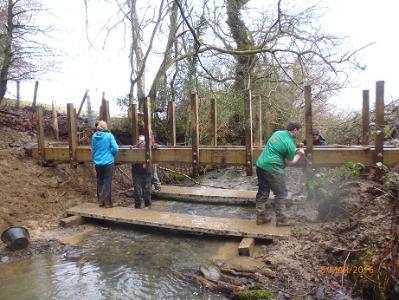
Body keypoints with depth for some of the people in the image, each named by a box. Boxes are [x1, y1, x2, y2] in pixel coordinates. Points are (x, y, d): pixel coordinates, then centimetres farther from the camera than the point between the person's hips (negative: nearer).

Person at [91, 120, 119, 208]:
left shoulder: (94, 136, 3)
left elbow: (93, 150, 11)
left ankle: (100, 201, 21)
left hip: (98, 163, 4)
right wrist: (111, 154, 5)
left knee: (100, 182, 15)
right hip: (108, 162, -4)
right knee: (107, 182, 2)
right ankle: (107, 202, 4)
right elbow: (115, 148, -15)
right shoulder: (109, 135, -9)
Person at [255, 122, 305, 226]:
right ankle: (280, 219, 13)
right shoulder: (290, 144, -11)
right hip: (272, 168, -8)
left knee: (263, 192, 15)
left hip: (260, 165, 8)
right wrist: (299, 154, 13)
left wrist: (294, 151, 26)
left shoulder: (277, 132, 10)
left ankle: (261, 217, 22)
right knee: (281, 193, 7)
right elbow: (289, 163, -2)